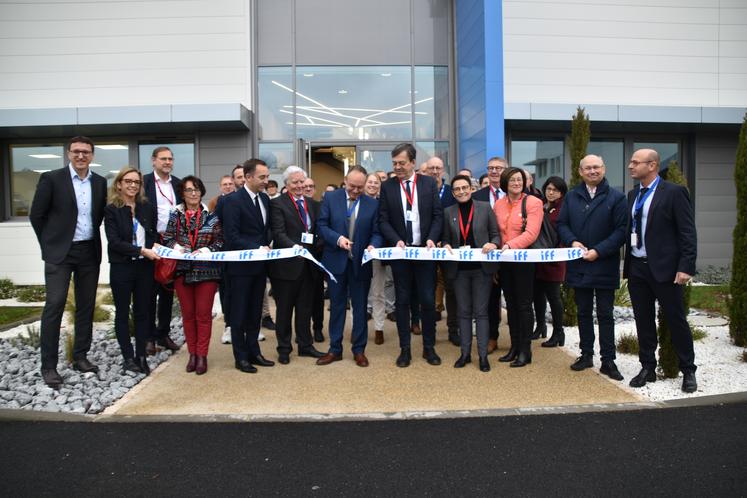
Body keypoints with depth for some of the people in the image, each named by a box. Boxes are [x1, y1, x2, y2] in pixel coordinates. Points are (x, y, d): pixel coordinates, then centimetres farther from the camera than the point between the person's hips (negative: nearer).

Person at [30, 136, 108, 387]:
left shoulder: (100, 182, 6)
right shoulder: (51, 179, -5)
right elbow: (36, 215, -1)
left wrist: (91, 239, 10)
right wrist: (49, 244, 1)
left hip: (89, 252, 4)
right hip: (60, 253, -4)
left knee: (86, 306, 9)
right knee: (54, 305, -6)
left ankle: (80, 357, 21)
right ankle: (49, 366, 0)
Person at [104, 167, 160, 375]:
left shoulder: (146, 207, 7)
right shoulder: (111, 210, -6)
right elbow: (114, 241, -13)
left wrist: (154, 246, -3)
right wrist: (142, 251, -20)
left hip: (144, 266, 4)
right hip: (122, 268, -4)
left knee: (143, 311, 8)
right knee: (123, 312, 8)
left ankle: (141, 356, 17)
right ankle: (128, 357, 17)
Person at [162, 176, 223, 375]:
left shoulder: (211, 215, 0)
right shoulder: (175, 215, 6)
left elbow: (220, 241, -1)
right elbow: (167, 240, 6)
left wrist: (206, 250, -16)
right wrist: (176, 246, -14)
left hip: (206, 270, -2)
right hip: (182, 270, 2)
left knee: (203, 313, 2)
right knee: (187, 313, 10)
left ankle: (202, 355, 11)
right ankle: (192, 353, 21)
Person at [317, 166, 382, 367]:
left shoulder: (373, 203, 0)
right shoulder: (330, 198, -1)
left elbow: (376, 232, 0)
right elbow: (322, 225, -3)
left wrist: (373, 245, -21)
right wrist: (337, 238, -19)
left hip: (361, 262, 0)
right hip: (336, 261, 0)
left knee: (360, 307, 9)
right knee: (336, 306, 11)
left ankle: (359, 350, 21)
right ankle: (335, 349, 22)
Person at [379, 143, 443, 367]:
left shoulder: (429, 183, 3)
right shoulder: (387, 186, 3)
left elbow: (438, 215, 2)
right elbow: (383, 220, 1)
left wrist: (431, 239, -12)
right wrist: (396, 241, -14)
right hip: (400, 251, 0)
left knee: (428, 300, 4)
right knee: (402, 301, 6)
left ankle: (429, 348, 17)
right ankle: (405, 349, 16)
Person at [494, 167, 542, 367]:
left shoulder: (533, 202, -7)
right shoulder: (498, 204, 8)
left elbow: (531, 233, -17)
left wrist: (510, 245, -28)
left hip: (524, 259, -5)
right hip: (503, 260, 5)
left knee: (524, 305, 1)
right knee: (510, 304, 12)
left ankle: (525, 350, 10)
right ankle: (514, 346, 23)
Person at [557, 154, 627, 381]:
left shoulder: (616, 197, -3)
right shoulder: (571, 197, 8)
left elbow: (621, 230, -8)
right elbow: (562, 224, 8)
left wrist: (598, 251, -17)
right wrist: (572, 242, -11)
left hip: (605, 266, -3)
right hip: (578, 265, 3)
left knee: (605, 315, 5)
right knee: (583, 313, 13)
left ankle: (608, 360, 13)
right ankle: (586, 354, 25)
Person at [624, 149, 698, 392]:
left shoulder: (674, 192, -7)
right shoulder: (632, 195, 11)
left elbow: (688, 233, -10)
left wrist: (685, 267, -15)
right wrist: (627, 264, 9)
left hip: (664, 268, -5)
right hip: (637, 267, 6)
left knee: (677, 320, 5)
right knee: (643, 321, 12)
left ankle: (688, 371, 19)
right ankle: (647, 368, 24)